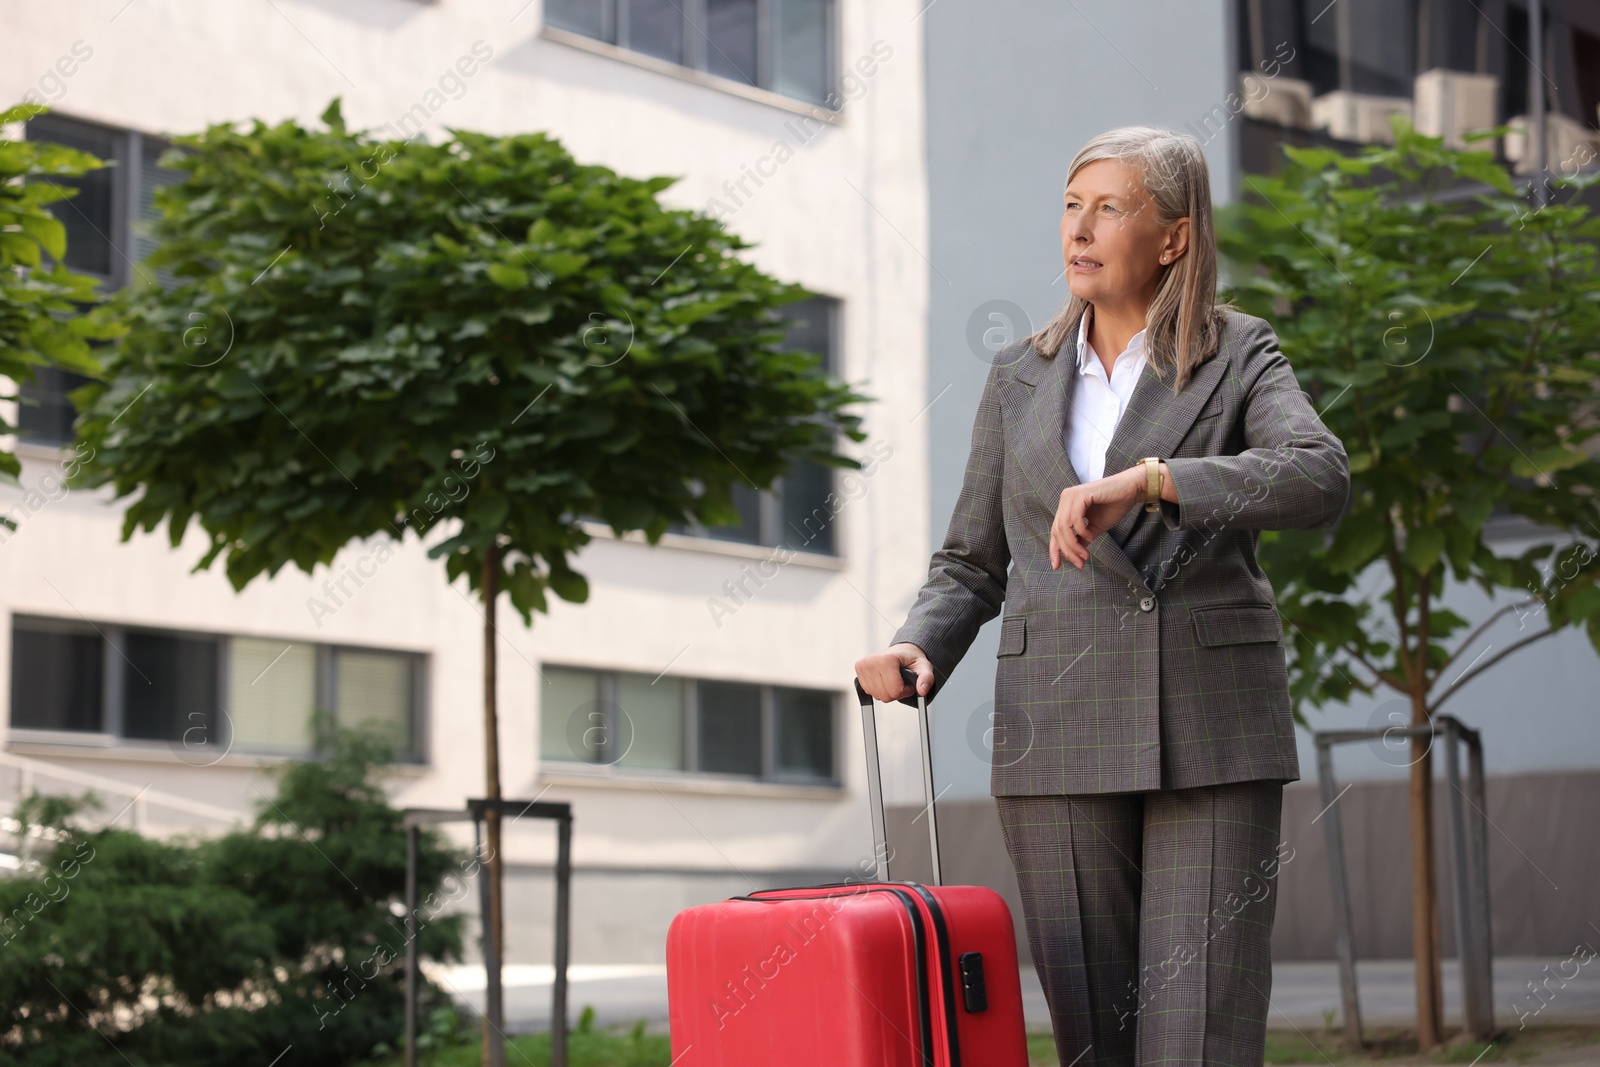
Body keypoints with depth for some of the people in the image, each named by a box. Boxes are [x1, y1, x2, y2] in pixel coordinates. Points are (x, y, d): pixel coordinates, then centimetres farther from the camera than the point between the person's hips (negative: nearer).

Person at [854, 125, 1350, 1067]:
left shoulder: (1241, 356, 3)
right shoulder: (1022, 377, 13)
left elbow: (1320, 479, -17)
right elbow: (972, 564, 16)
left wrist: (1143, 480, -28)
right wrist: (918, 649, -6)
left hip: (1209, 735, -3)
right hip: (1060, 734, 3)